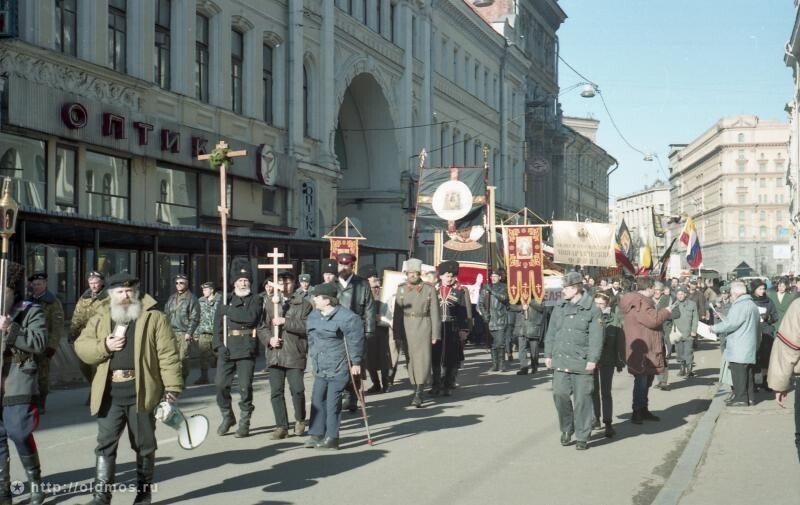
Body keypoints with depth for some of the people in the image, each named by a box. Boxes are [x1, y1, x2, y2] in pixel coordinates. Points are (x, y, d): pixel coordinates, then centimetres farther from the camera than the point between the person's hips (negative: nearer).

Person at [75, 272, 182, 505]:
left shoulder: (155, 318, -1)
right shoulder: (99, 320, 11)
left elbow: (168, 354, -5)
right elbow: (81, 346, 7)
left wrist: (172, 385, -11)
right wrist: (104, 346, -11)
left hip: (140, 392, -2)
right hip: (109, 394, 2)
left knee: (144, 445, 9)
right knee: (105, 444, 2)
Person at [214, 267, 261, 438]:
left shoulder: (255, 300, 7)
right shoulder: (226, 300, 13)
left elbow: (251, 318, -13)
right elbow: (217, 324, 7)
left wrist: (230, 311, -8)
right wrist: (219, 345, -6)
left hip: (246, 348, -2)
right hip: (226, 348, 3)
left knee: (245, 387, -2)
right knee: (221, 384, 0)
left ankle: (244, 423, 8)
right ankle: (227, 417, 21)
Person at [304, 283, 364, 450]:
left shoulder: (345, 317, -15)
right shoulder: (313, 316, 10)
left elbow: (355, 341, -13)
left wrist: (356, 362, -11)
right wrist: (313, 356, 23)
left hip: (338, 368, -7)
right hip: (320, 368, 7)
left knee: (332, 402, -4)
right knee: (317, 400, 5)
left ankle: (331, 438, 2)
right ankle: (316, 434, 11)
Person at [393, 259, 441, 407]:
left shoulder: (429, 289, 0)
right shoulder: (401, 289, 7)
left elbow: (435, 313, -1)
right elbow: (397, 312, 6)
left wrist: (435, 334, -4)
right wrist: (397, 333, 2)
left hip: (423, 328, -3)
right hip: (406, 329, 3)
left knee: (422, 360, -9)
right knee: (410, 360, 9)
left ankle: (418, 394, -10)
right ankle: (415, 390, 21)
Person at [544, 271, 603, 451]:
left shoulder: (591, 310, -4)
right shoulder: (559, 308, 11)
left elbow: (596, 337, -7)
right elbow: (551, 333, 16)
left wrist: (592, 360, -12)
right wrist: (548, 354, 11)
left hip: (581, 363, -4)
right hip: (560, 361, 4)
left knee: (582, 399, 0)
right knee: (560, 394, -3)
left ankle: (582, 437, 11)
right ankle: (567, 429, 19)